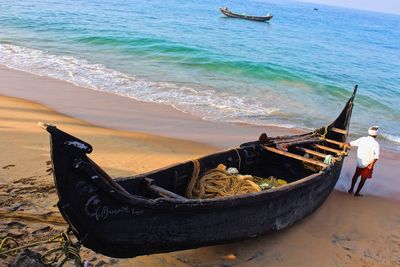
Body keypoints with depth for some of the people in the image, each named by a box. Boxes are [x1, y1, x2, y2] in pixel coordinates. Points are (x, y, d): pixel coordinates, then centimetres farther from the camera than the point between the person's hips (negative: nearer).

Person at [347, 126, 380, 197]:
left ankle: (351, 189, 30)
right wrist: (372, 164, -22)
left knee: (356, 175, 24)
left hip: (359, 162, 4)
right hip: (368, 164, -4)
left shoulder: (362, 139, -5)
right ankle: (357, 193, 18)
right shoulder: (375, 144, -16)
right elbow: (376, 156, -26)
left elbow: (351, 143, 6)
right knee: (363, 178, 11)